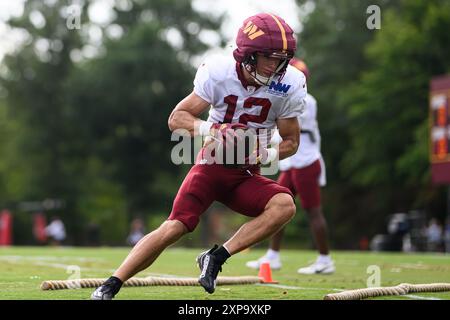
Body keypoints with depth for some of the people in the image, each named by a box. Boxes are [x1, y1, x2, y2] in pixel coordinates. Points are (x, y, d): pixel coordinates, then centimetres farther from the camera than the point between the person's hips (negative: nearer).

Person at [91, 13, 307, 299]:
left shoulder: (288, 85, -9)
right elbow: (177, 118, -10)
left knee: (285, 205, -26)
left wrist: (268, 154, -19)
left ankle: (216, 258, -16)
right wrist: (211, 129, -29)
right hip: (211, 167, -2)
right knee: (175, 227, -18)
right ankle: (110, 286, -6)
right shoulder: (218, 73, -16)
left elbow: (292, 141, 3)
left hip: (246, 176, 3)